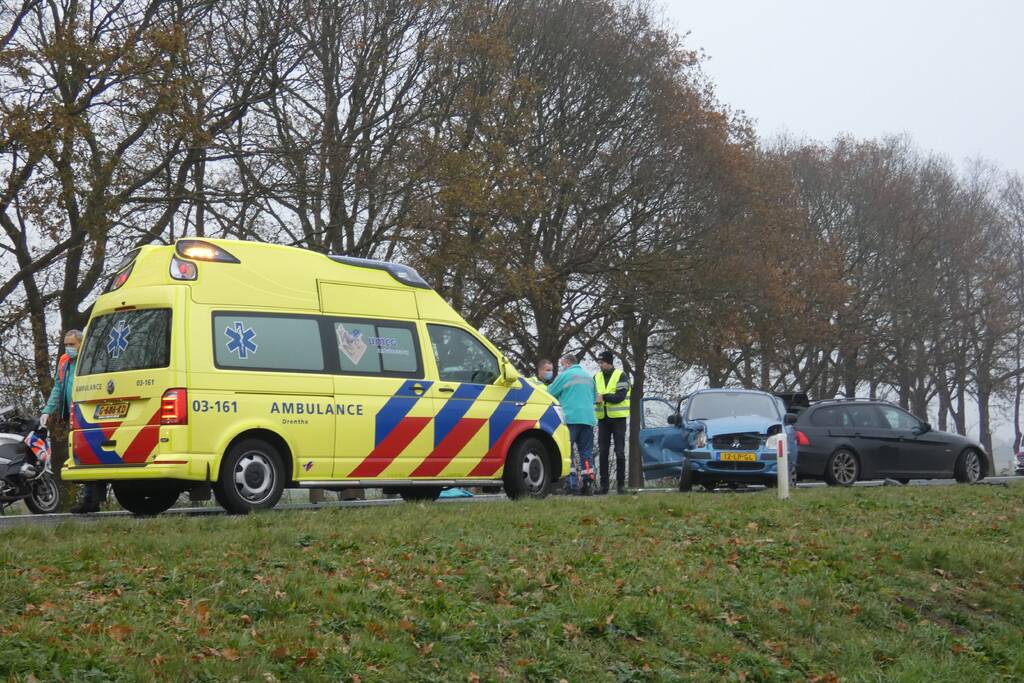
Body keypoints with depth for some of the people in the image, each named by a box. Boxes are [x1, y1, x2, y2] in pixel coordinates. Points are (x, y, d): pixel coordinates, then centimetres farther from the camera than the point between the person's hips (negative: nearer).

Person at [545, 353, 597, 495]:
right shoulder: (588, 377, 18)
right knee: (585, 453, 9)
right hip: (588, 419, 6)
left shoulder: (565, 376, -3)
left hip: (570, 418, -6)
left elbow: (550, 393, 2)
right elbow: (593, 398, 27)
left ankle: (571, 484, -11)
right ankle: (588, 484, 6)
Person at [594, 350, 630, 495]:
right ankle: (603, 484, 6)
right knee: (603, 452, 3)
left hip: (618, 418, -4)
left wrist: (603, 397, -18)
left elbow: (620, 396, -16)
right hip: (602, 419, 4)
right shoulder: (596, 377, 11)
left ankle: (621, 483, 4)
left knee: (620, 452, -1)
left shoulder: (621, 376, -4)